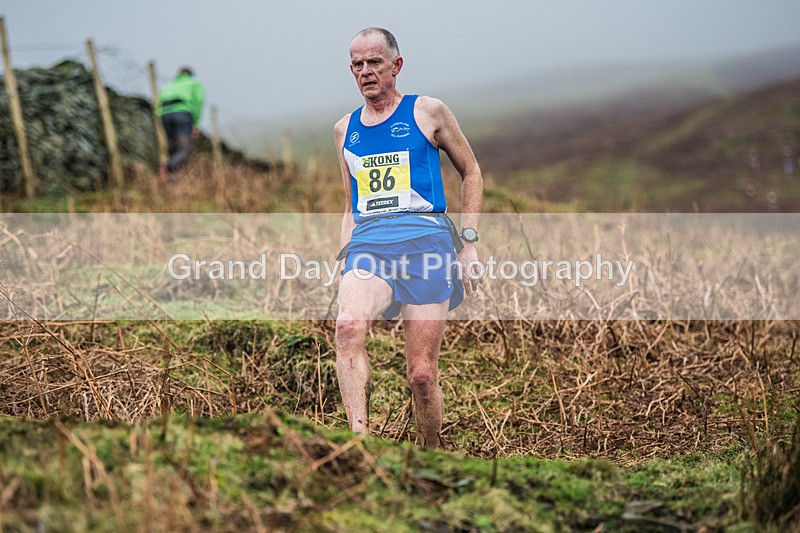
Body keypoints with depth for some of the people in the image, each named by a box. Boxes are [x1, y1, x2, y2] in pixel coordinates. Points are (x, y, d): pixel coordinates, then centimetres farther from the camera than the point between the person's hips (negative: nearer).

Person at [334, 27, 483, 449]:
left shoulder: (427, 112, 8)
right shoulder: (344, 130, 20)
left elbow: (471, 172, 14)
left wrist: (469, 243, 6)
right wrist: (345, 263, 18)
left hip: (425, 239, -2)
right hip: (367, 244, 3)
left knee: (421, 375, -6)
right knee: (348, 326, -32)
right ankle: (359, 440, -39)